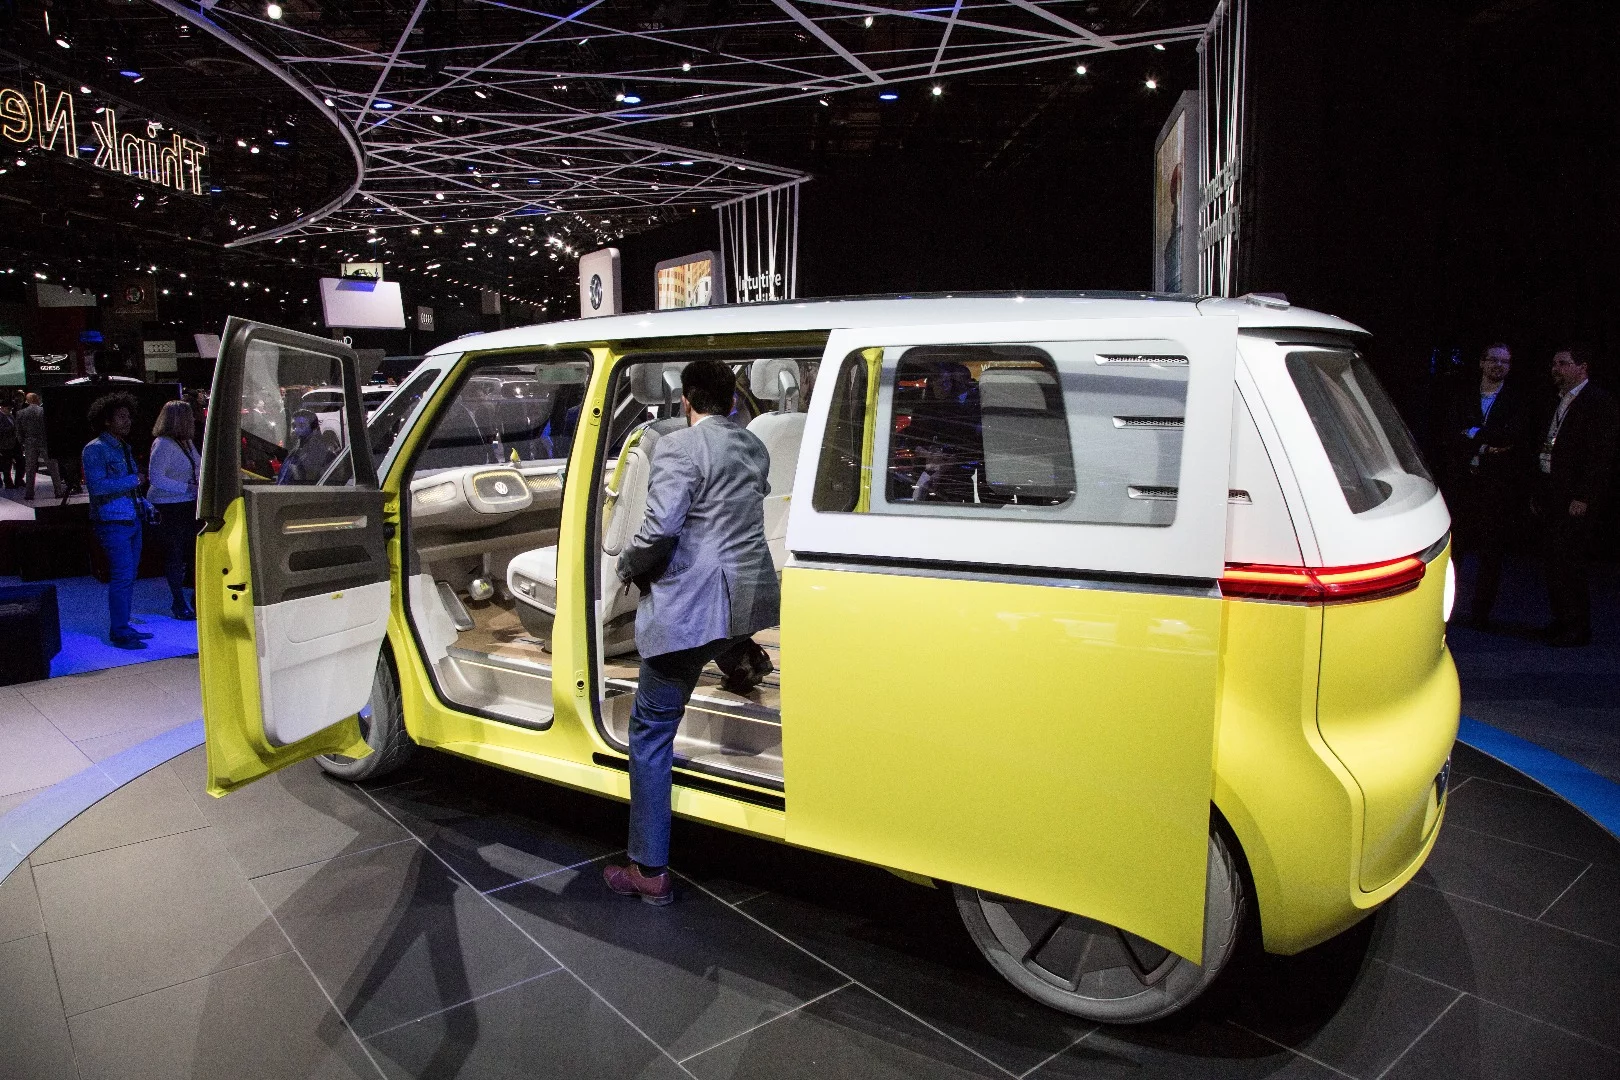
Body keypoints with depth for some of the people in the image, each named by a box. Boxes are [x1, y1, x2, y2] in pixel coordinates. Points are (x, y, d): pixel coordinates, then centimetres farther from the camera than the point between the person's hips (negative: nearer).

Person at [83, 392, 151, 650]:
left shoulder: (123, 447, 17)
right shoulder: (95, 449, -10)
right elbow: (98, 485, -22)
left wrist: (143, 502, 13)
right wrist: (133, 480, -16)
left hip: (132, 519, 9)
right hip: (112, 522, -9)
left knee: (128, 576, 12)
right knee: (122, 576, -9)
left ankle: (122, 627, 21)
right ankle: (119, 633, -1)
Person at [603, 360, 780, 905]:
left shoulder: (678, 448, -12)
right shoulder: (754, 447, 11)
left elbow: (659, 529, -20)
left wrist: (627, 567, -1)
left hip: (690, 608, -7)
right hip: (749, 596, 8)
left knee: (651, 729, 0)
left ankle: (650, 871, 3)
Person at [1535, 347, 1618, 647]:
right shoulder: (1559, 402, 18)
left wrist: (1583, 497, -18)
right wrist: (1538, 492, 16)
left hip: (1575, 497, -8)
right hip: (1551, 494, 8)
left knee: (1568, 562, -8)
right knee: (1553, 561, 10)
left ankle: (1578, 628, 0)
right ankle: (1561, 620, 19)